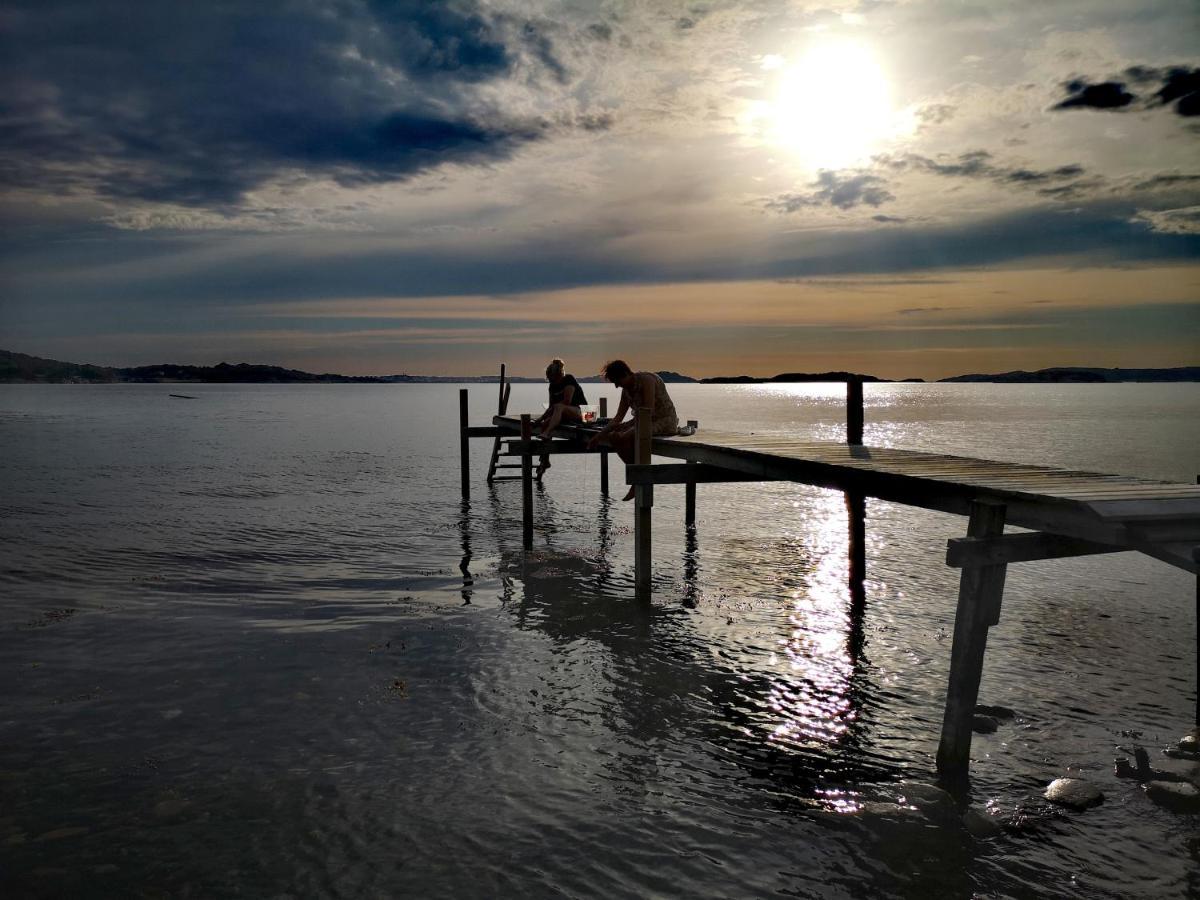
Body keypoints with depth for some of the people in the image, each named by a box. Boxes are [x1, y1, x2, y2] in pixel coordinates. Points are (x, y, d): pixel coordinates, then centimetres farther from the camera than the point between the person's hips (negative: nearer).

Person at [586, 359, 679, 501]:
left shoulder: (646, 380, -17)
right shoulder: (626, 390, 9)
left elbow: (649, 412, -25)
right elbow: (618, 418, 9)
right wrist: (600, 435, 0)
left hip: (666, 420, -9)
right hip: (646, 421, 9)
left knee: (624, 437, -27)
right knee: (613, 436, -7)